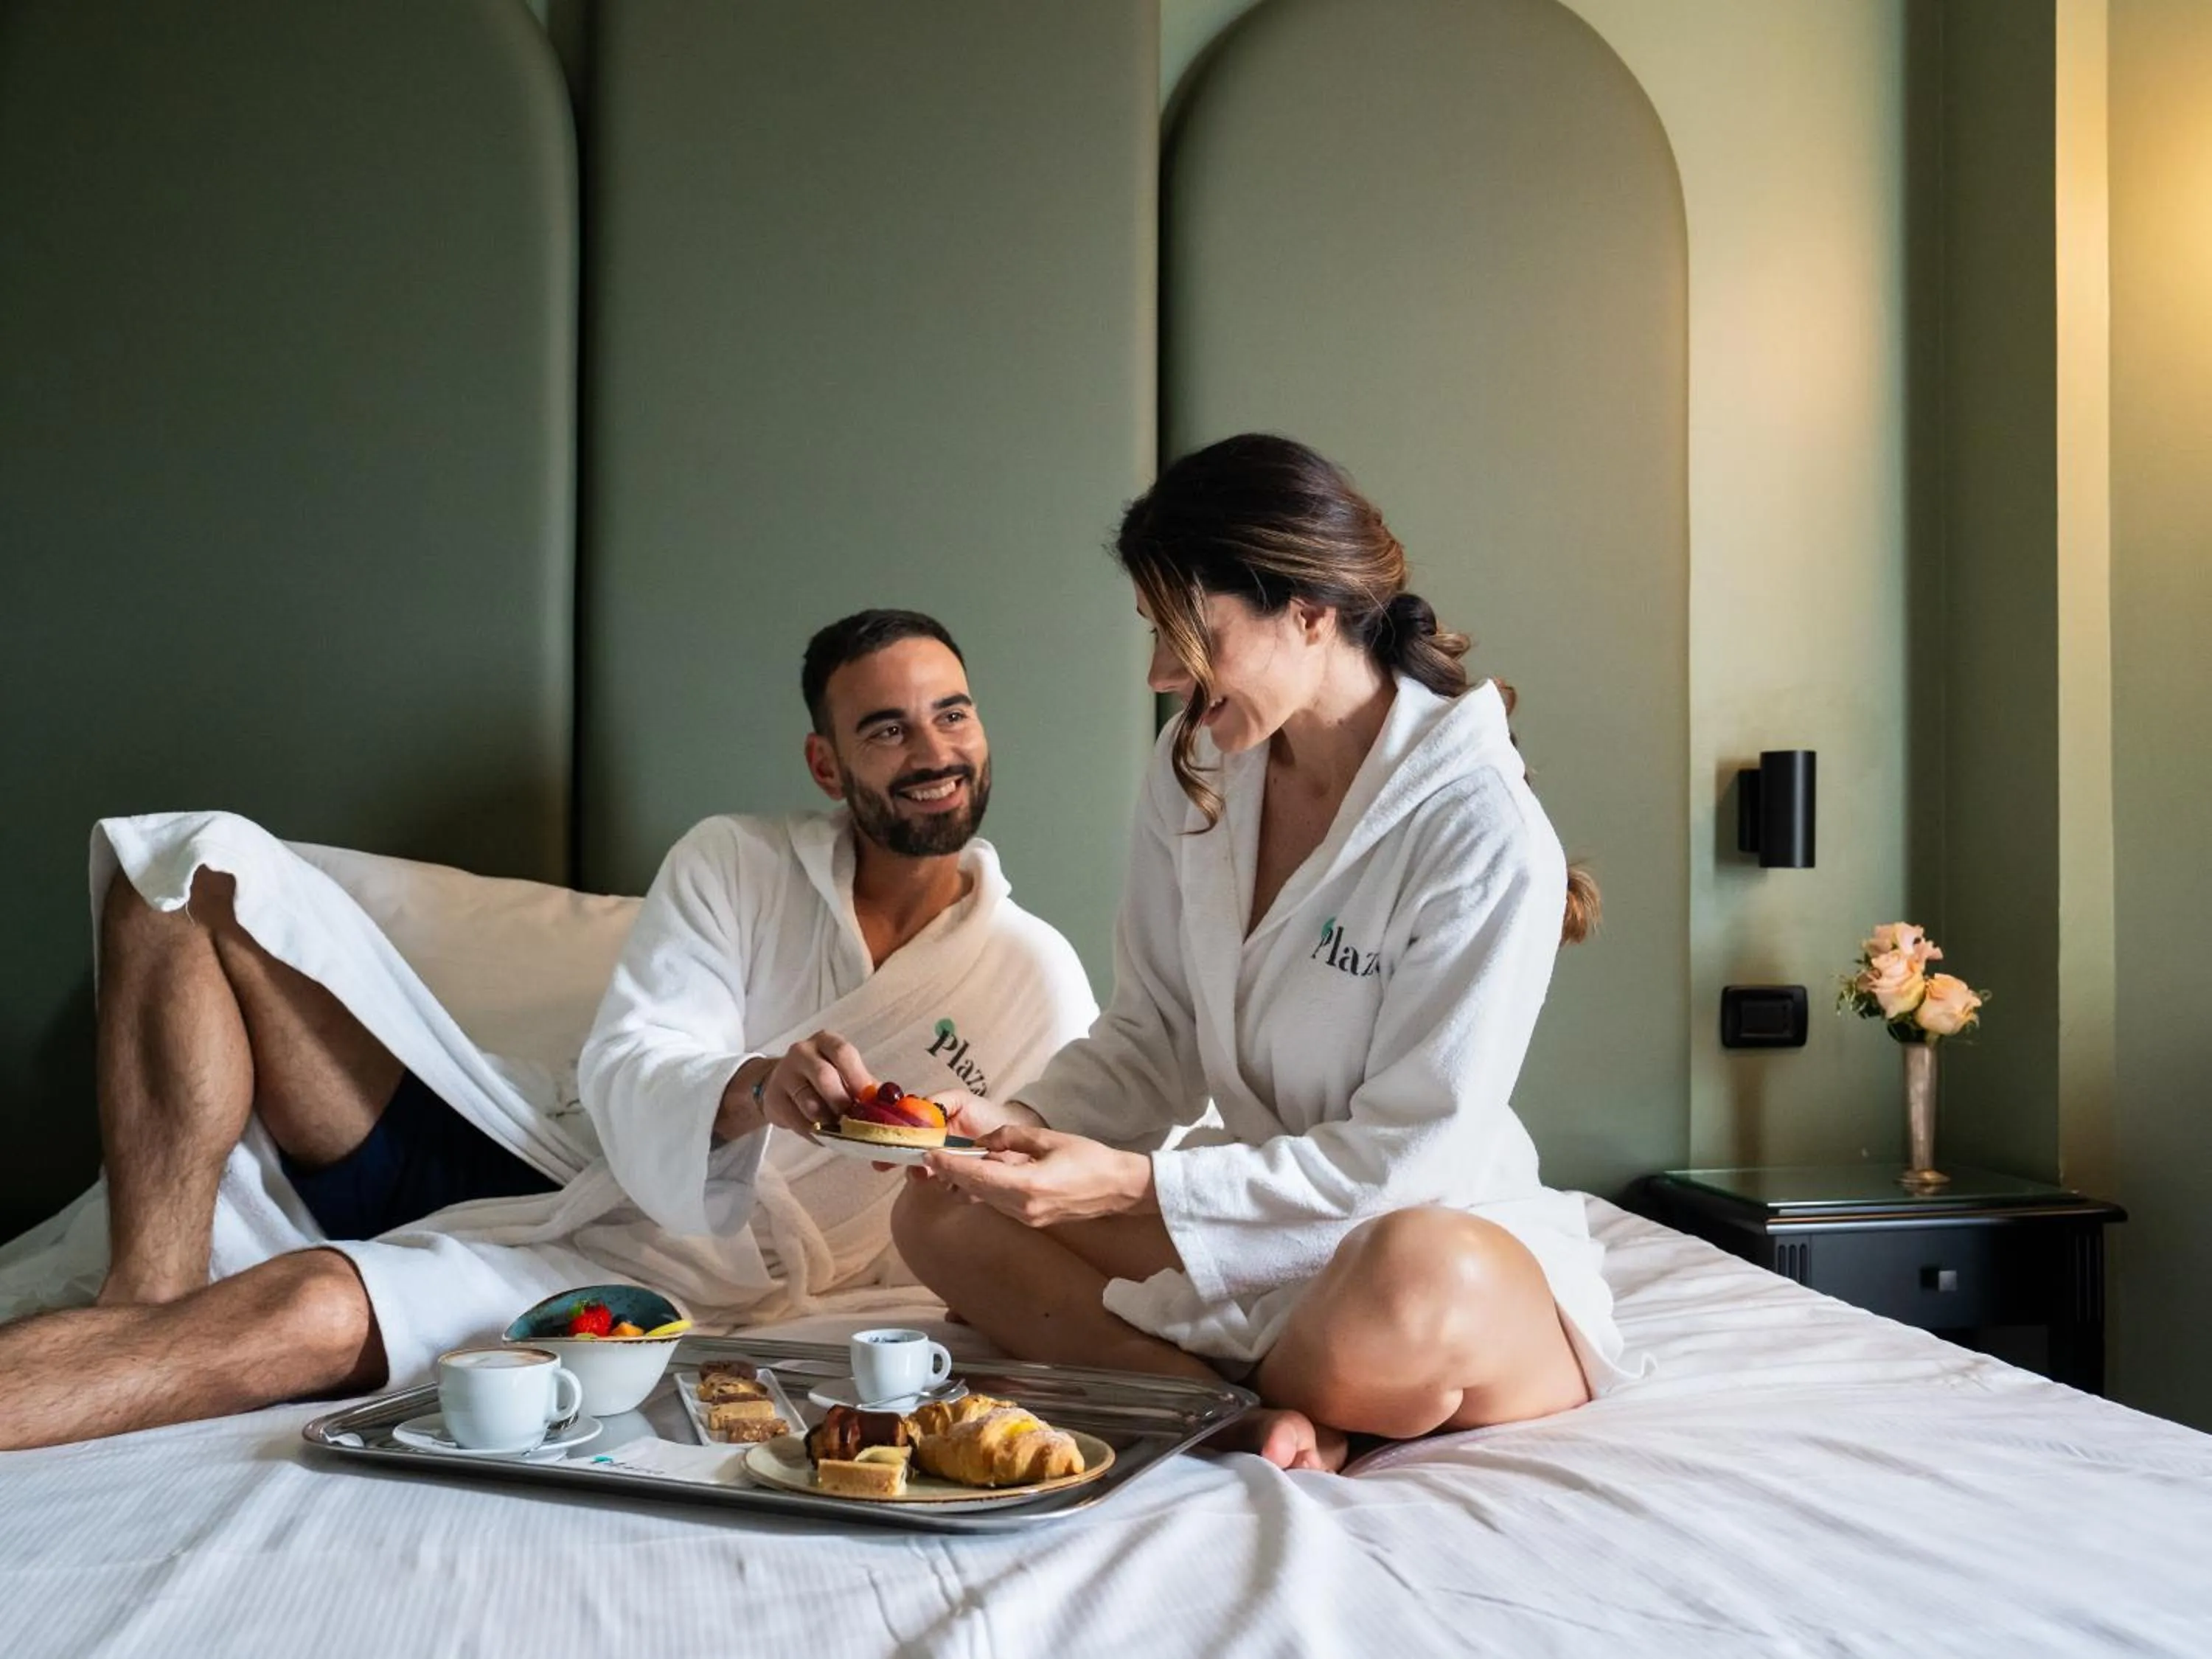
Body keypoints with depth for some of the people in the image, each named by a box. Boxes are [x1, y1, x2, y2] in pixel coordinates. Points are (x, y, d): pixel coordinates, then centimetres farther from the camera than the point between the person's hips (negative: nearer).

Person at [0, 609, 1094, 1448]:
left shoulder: (1036, 977, 3)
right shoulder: (734, 865, 8)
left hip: (664, 1281, -4)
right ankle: (151, 1294, -18)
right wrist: (752, 1091, -29)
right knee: (202, 872, -5)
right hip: (523, 1169, 5)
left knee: (311, 1310, -38)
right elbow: (624, 1076, -6)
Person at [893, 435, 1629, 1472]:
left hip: (1455, 1241, -6)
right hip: (1254, 1223, 7)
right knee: (938, 1214, -7)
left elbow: (1413, 1155, -21)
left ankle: (1237, 1403, -8)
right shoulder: (1193, 773, 0)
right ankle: (1274, 1418, -23)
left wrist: (1137, 1184, -25)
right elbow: (1151, 1038, 5)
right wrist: (1028, 1124, -15)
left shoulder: (1482, 831, -21)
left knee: (1421, 1280, -41)